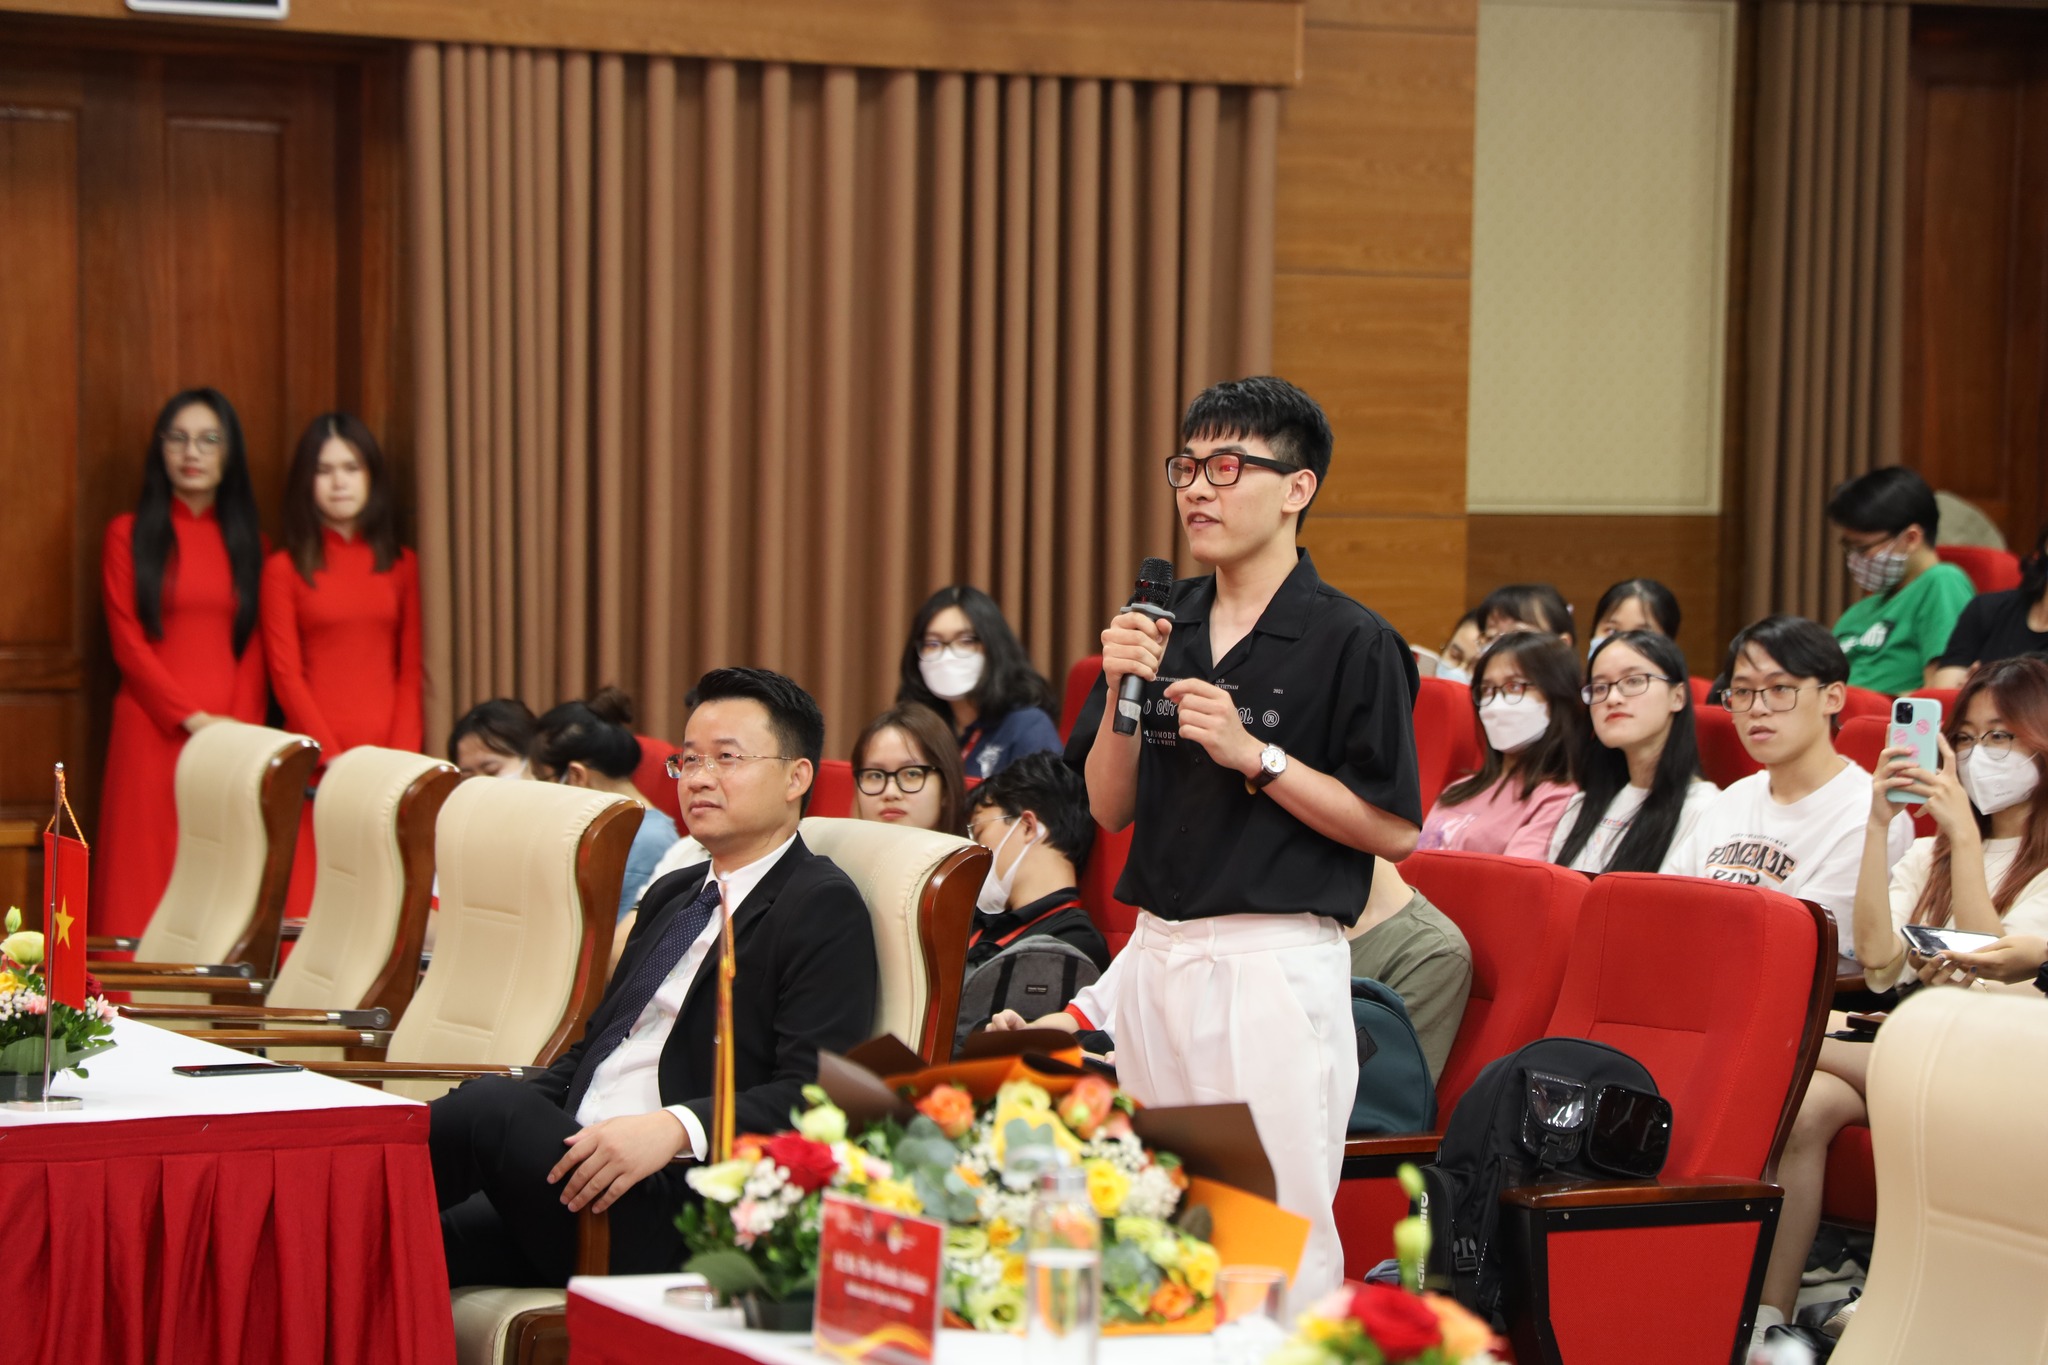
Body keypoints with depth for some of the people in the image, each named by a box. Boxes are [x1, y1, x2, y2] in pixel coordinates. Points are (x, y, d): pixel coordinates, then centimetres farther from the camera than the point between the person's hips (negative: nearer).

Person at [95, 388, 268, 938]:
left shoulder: (246, 540, 15)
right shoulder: (129, 535, 6)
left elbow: (254, 649, 9)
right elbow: (127, 643, -1)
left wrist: (241, 729, -6)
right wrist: (191, 717, -10)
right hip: (153, 731, -2)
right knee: (148, 880, -7)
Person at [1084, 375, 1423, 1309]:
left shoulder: (1353, 644, -8)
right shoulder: (1164, 625, 11)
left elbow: (1395, 830, -10)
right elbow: (1109, 809, 13)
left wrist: (1255, 756, -17)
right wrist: (1121, 695, -4)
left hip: (1276, 960, -7)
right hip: (1160, 952, 7)